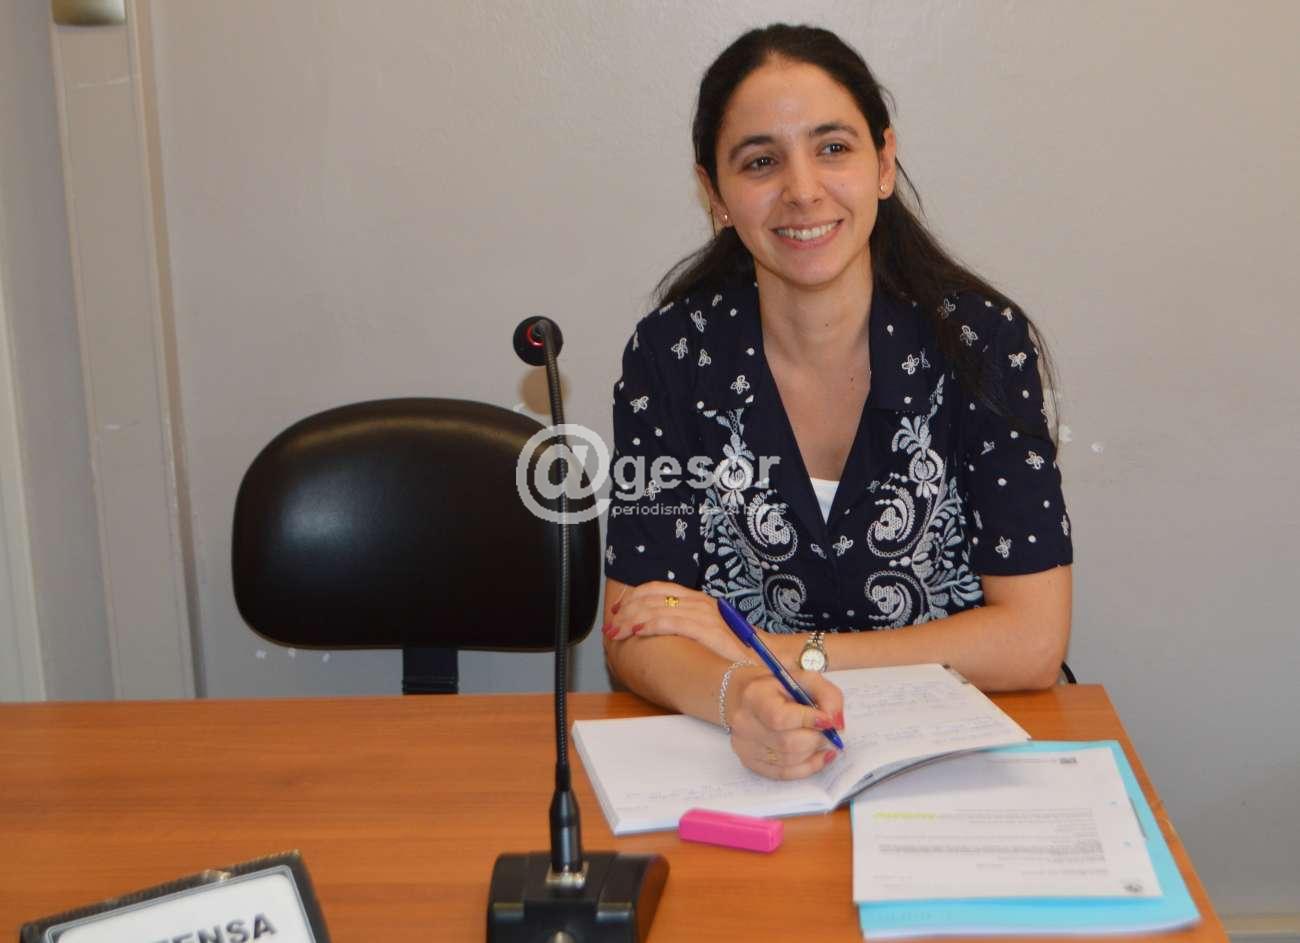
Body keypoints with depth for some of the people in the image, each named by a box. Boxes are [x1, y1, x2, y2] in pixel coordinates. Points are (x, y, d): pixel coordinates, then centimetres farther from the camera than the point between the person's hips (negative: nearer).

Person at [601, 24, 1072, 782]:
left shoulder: (982, 341, -10)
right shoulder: (673, 353, -7)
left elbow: (1032, 642, -11)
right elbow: (634, 638, -8)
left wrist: (779, 652, -15)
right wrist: (740, 695, -30)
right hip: (745, 767, 0)